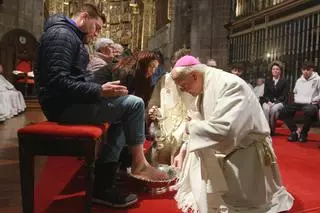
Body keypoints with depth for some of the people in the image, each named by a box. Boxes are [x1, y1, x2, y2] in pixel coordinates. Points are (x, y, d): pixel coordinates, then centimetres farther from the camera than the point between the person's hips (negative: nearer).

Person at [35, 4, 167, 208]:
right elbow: (58, 82, -22)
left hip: (70, 102, 11)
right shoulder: (62, 34, -10)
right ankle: (139, 163, 2)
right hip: (65, 106, -11)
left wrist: (100, 89, 7)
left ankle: (102, 186, 5)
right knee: (134, 104, -17)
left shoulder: (71, 37, 23)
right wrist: (99, 91, -23)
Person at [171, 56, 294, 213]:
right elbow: (202, 123, 12)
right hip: (224, 153, 8)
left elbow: (225, 130, -39)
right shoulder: (205, 90, 3)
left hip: (245, 155, -8)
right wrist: (184, 151, 5)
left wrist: (191, 126, -23)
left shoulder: (230, 85, -27)